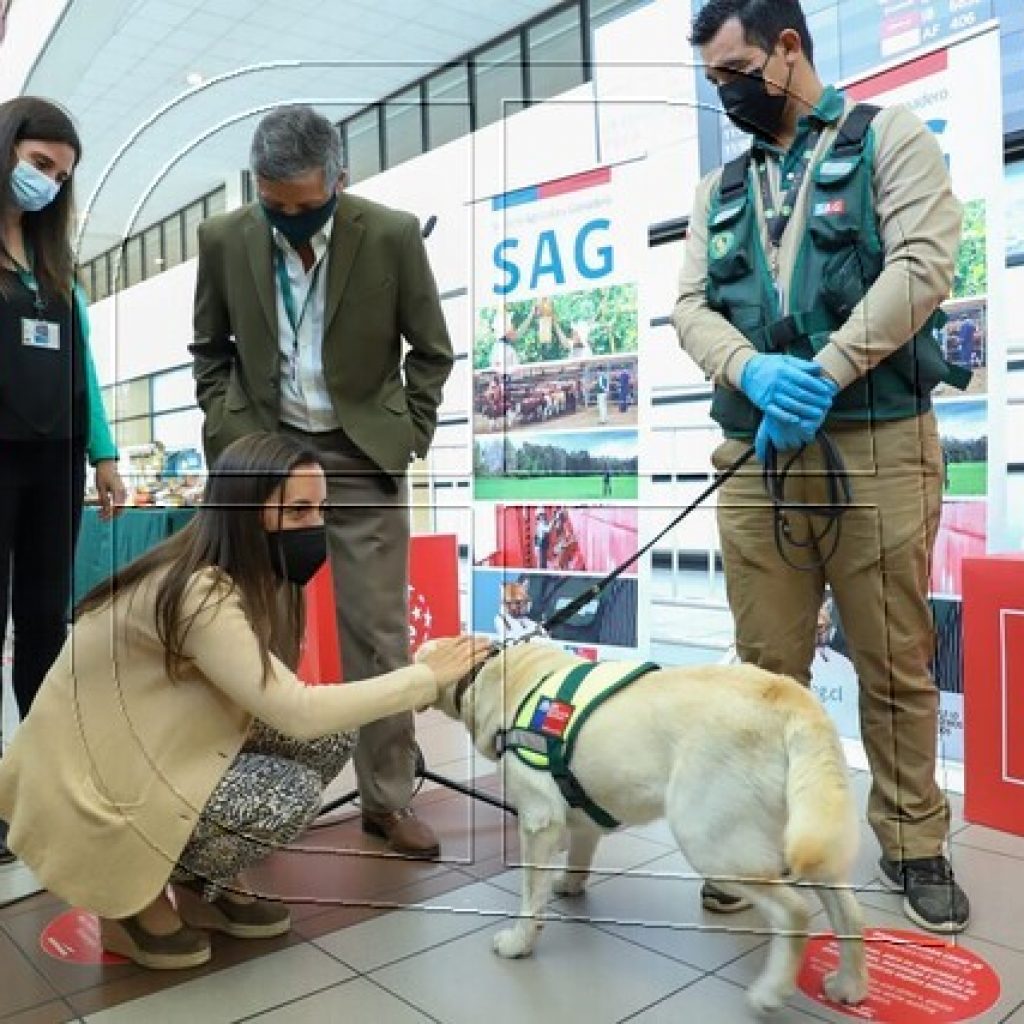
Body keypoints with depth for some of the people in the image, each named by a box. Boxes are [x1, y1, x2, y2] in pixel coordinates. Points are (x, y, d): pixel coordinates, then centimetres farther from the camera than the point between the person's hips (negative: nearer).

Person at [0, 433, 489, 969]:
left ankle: (202, 884, 11)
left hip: (148, 753, 9)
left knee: (331, 735, -5)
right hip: (91, 783, -8)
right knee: (289, 794, -24)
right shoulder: (196, 593, -31)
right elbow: (297, 712, -34)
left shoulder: (245, 576, -2)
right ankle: (132, 900, 1)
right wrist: (427, 676, -27)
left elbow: (277, 702, -6)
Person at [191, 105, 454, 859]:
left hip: (363, 456, -1)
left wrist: (408, 435, -3)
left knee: (379, 633, 0)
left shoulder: (392, 235, -9)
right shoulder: (225, 238, -3)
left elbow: (432, 350, 1)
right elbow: (210, 347, 11)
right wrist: (229, 428, 2)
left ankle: (389, 797, 14)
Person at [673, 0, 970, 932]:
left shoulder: (889, 137, 7)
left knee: (896, 664, 6)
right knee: (767, 666, 8)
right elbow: (692, 308, 7)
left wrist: (823, 373, -18)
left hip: (878, 449, -3)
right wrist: (753, 371, -14)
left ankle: (914, 844, 24)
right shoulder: (721, 188, 19)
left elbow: (923, 264, -8)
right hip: (755, 458, 3)